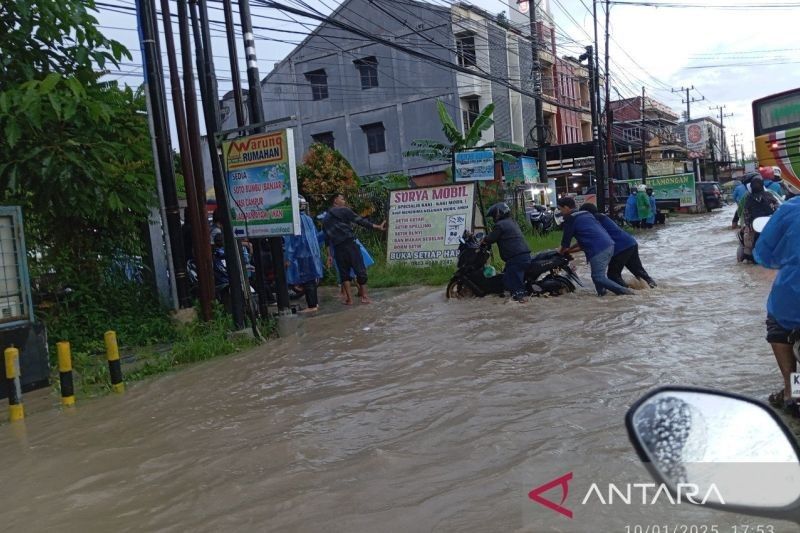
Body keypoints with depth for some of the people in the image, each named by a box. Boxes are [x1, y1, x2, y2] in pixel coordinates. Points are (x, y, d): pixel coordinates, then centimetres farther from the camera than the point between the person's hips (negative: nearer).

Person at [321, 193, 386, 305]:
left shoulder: (325, 219, 19)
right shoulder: (344, 211, 2)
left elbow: (327, 238, 17)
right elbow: (360, 221, -5)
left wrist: (329, 255, 19)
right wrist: (377, 227, -4)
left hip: (338, 248, 5)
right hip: (350, 244, -5)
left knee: (344, 273, 12)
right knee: (360, 270, 2)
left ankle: (349, 298, 7)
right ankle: (364, 296, 4)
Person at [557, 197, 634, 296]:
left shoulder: (570, 219, 1)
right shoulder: (586, 214, 26)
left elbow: (566, 240, 8)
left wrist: (561, 251, 29)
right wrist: (571, 250, 35)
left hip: (598, 250, -9)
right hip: (609, 244, 9)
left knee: (599, 278, -6)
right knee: (600, 274, 17)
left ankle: (624, 292, -9)